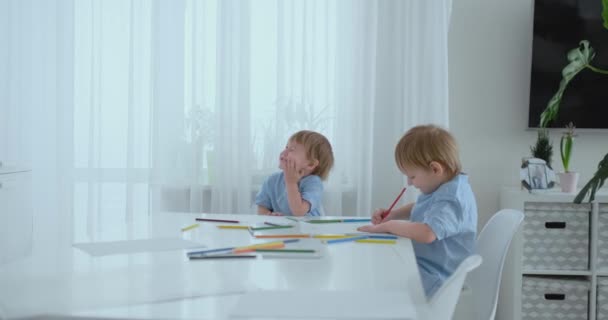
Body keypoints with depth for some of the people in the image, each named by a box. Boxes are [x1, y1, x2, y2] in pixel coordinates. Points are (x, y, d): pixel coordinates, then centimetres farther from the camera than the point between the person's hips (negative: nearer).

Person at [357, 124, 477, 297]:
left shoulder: (451, 199, -22)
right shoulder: (445, 189, 9)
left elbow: (427, 233, -39)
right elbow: (419, 208, 31)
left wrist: (387, 226, -23)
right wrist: (392, 215, 11)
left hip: (432, 277, -11)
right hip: (421, 264, 11)